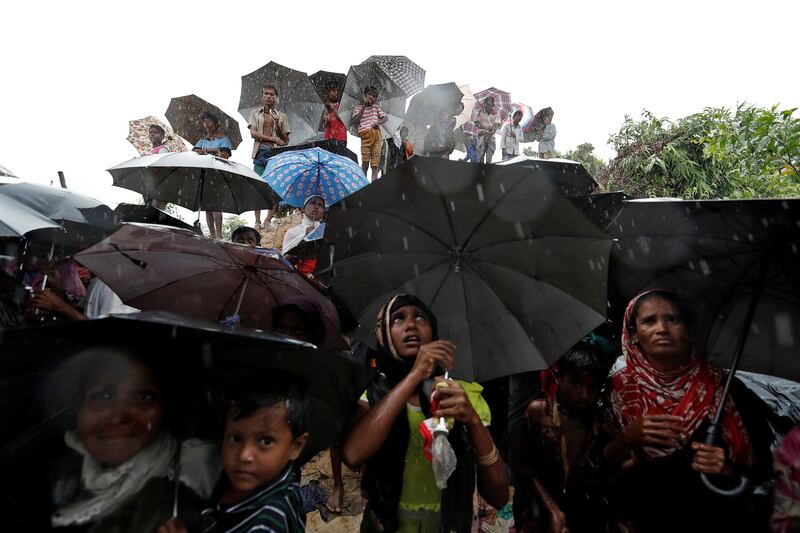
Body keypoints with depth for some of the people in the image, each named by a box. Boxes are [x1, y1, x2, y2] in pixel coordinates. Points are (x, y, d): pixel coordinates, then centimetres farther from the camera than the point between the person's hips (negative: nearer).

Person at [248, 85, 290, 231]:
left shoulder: (282, 116, 16)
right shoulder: (255, 113, 16)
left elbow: (286, 141, 11)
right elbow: (253, 133, 1)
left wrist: (278, 127, -6)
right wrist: (273, 138, -7)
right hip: (260, 152, 0)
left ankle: (269, 220, -3)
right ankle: (257, 222, -4)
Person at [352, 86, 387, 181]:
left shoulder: (376, 107, 23)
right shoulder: (358, 107, 12)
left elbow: (385, 117, 18)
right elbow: (356, 120, -4)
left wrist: (379, 122, -4)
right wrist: (364, 105, -2)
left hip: (376, 133, 3)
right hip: (365, 134, -3)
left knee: (375, 163, -3)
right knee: (365, 162, -8)